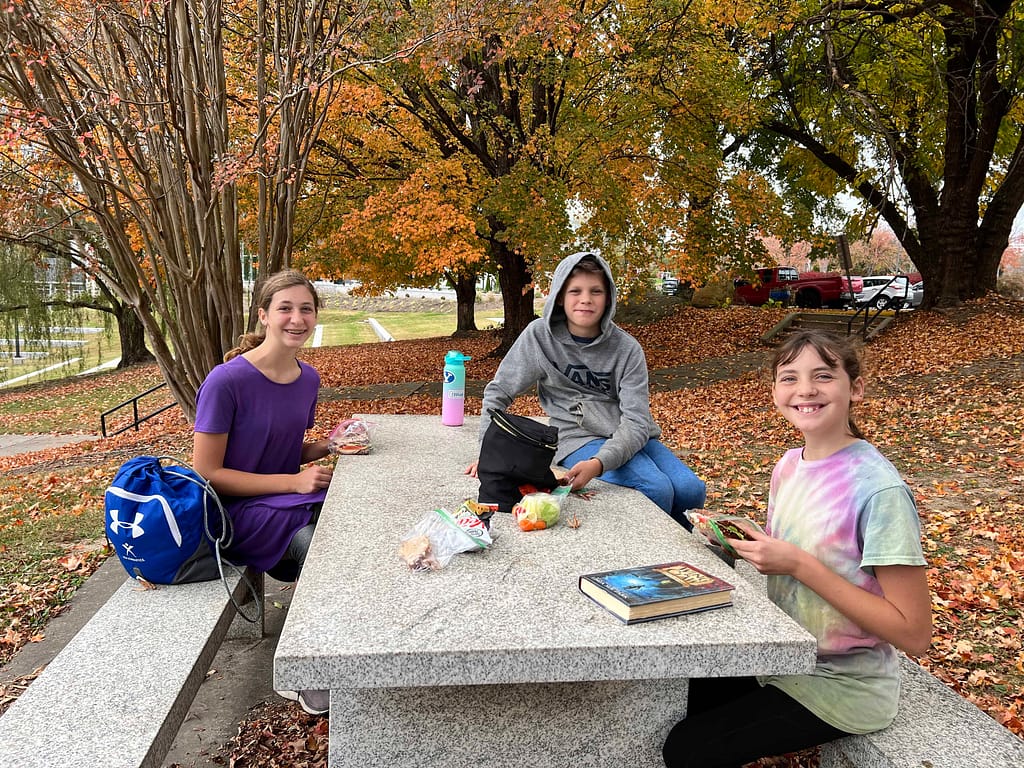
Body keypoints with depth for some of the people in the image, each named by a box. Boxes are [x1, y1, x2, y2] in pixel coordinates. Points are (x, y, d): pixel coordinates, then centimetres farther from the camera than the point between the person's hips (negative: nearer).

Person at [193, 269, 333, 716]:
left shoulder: (307, 379, 4)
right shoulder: (227, 381, -16)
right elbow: (208, 473, -15)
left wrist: (326, 447, -5)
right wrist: (294, 482, -21)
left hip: (289, 505, 6)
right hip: (233, 512, -6)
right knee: (314, 540, -31)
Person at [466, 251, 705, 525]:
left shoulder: (627, 348, -5)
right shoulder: (540, 335, -6)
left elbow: (636, 421, -14)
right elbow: (498, 392, 2)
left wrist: (598, 463, -31)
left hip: (632, 438, 3)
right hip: (579, 438, -3)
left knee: (691, 489, -18)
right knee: (657, 489, -26)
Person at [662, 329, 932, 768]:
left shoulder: (878, 489, -25)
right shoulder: (789, 465, -2)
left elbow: (914, 634, -23)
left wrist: (800, 564, -27)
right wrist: (751, 543, -8)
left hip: (840, 688, -7)